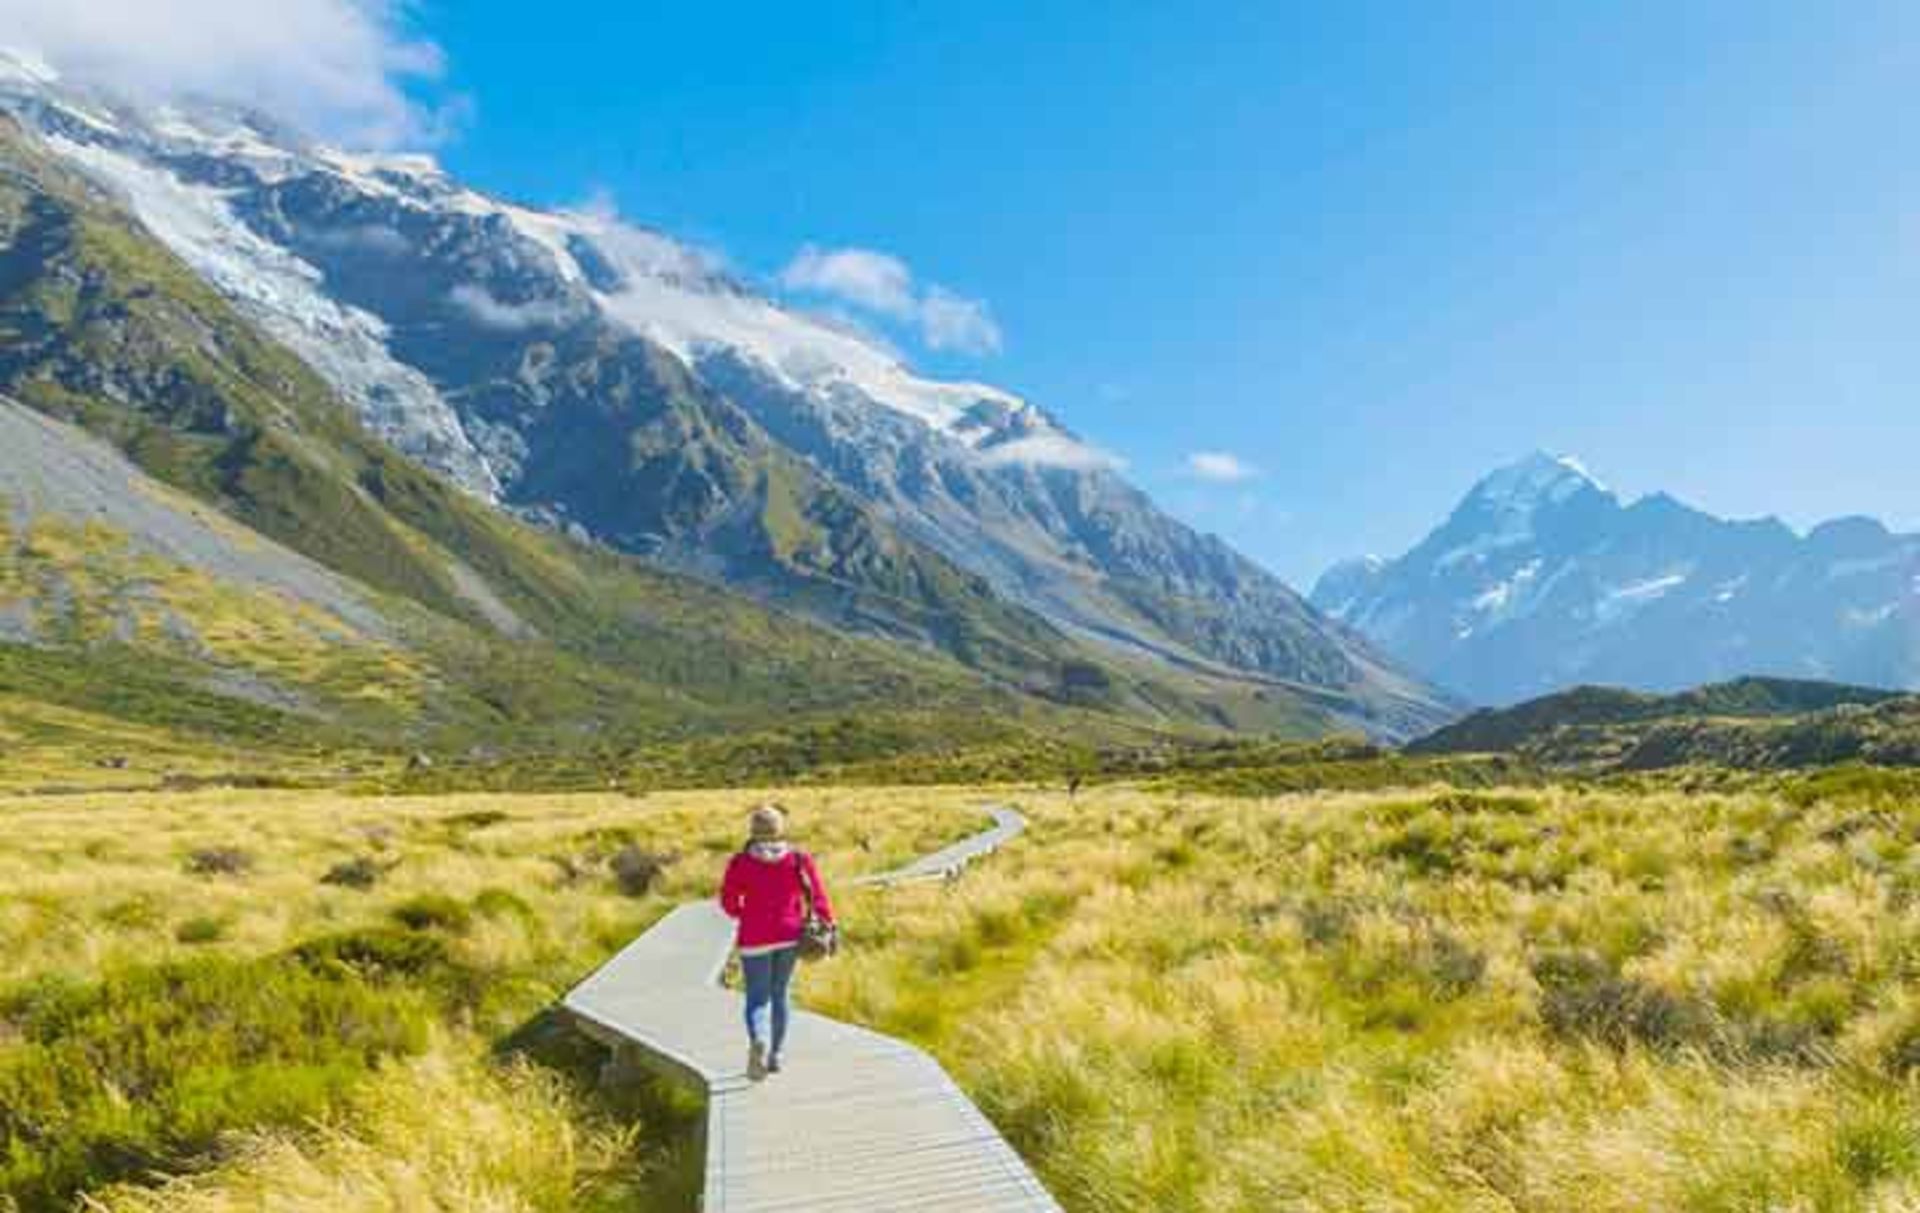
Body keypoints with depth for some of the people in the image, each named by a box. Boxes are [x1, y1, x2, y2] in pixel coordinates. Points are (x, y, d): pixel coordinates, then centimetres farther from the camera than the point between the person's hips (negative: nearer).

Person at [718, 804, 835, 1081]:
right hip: (790, 935, 3)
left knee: (757, 998, 4)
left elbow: (728, 901, -4)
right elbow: (818, 895, -8)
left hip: (755, 938, -2)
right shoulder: (799, 859, -3)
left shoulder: (740, 863, -8)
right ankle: (774, 1055, 21)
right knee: (779, 994, 19)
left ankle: (758, 1041, -25)